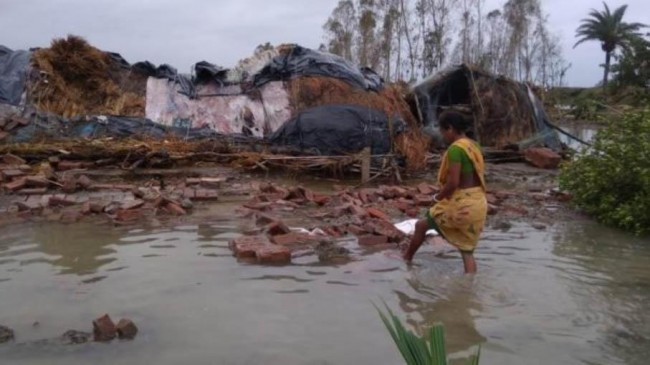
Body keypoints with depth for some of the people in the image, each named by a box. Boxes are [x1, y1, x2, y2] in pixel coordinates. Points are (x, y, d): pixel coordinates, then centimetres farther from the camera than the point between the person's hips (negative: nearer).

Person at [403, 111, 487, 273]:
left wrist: (438, 197, -3)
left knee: (421, 225, 15)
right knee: (467, 251, 13)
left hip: (461, 204, -8)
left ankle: (406, 259, 33)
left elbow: (453, 182, -21)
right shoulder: (474, 146, 10)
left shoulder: (455, 148, -17)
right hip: (477, 202, 8)